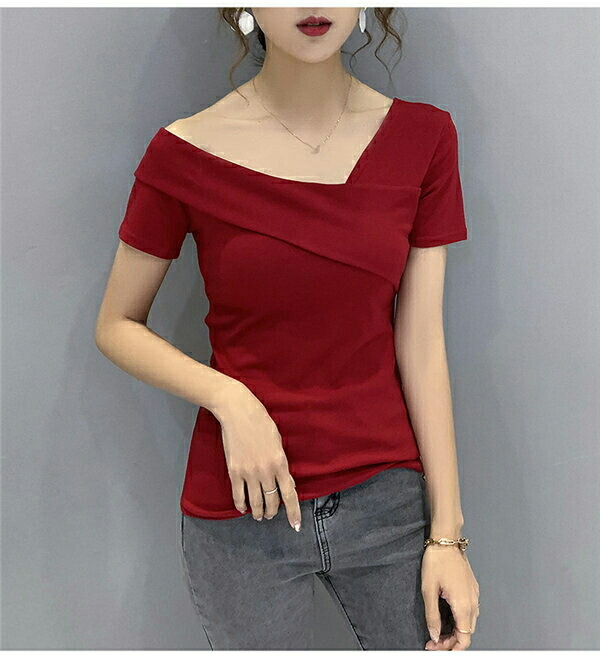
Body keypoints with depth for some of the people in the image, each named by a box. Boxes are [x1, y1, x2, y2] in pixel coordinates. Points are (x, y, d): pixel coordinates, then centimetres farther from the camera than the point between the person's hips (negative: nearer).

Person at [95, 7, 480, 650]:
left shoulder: (423, 137, -3)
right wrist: (229, 398, -16)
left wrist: (446, 532, -3)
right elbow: (116, 326, 1)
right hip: (241, 512, -1)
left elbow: (420, 344, -3)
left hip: (389, 496, 2)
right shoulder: (187, 151, -8)